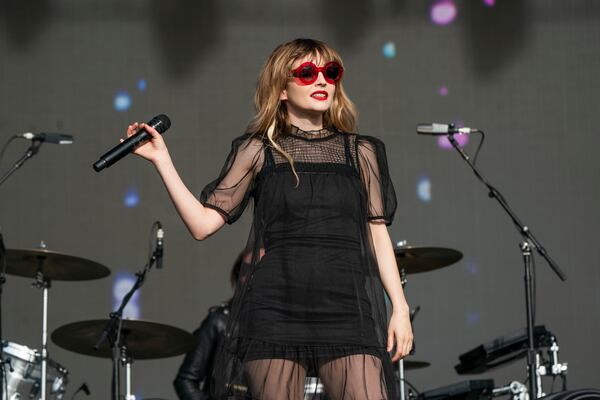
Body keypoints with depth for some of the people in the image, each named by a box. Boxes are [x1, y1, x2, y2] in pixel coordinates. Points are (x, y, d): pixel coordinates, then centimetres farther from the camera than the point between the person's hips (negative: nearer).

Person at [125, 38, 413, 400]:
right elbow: (203, 223, 5)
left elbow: (378, 233, 13)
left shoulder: (360, 153, 14)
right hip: (276, 309, -1)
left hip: (347, 308, 1)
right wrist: (162, 160, -1)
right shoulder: (259, 152, 10)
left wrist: (400, 306, 5)